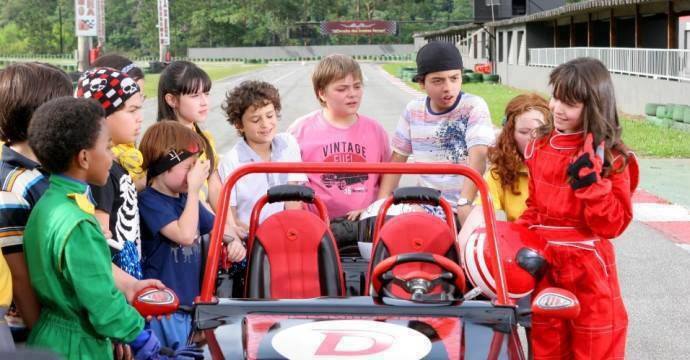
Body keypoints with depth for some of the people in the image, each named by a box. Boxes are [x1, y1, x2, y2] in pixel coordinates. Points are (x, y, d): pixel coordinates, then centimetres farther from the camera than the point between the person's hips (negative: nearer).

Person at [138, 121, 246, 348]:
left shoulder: (186, 199, 8)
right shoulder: (149, 201, -14)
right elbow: (185, 235, -26)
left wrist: (234, 241, -1)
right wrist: (194, 189, -19)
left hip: (189, 303, 8)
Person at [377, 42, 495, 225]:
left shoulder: (474, 107, -7)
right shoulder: (413, 110, 7)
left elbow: (478, 157, -21)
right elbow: (397, 158, 13)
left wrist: (464, 203, -35)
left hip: (467, 210, -4)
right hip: (426, 209, 4)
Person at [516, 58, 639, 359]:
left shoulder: (612, 159, -10)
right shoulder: (539, 150, 6)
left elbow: (613, 225, -13)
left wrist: (590, 180, -23)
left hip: (588, 269, -4)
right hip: (542, 264, 5)